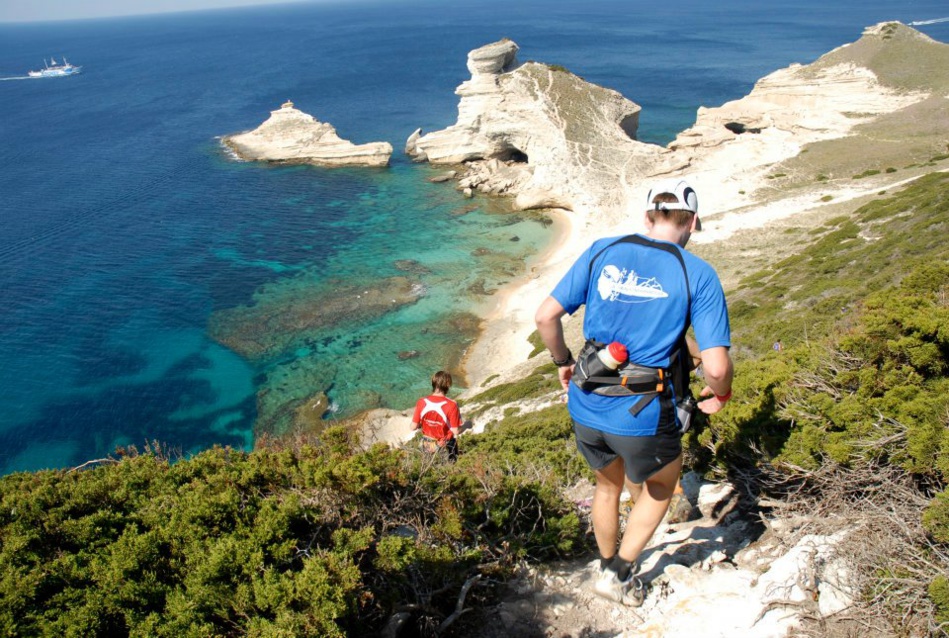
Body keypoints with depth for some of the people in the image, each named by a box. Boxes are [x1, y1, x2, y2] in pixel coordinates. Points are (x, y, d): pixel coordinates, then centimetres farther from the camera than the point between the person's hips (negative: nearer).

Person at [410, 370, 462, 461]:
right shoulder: (452, 405, -25)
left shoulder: (421, 402, -17)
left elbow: (413, 427, -10)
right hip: (444, 447, -3)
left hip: (426, 445, 3)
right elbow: (455, 432, -18)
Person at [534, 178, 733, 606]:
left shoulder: (602, 252, 0)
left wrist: (563, 363, 15)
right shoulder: (698, 275, -9)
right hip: (642, 413, -4)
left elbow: (545, 317, -1)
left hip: (585, 404, 4)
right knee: (660, 487, 29)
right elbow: (717, 366, -15)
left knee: (608, 484, 31)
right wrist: (716, 395, 8)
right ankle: (620, 574, 32)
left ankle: (607, 566, 51)